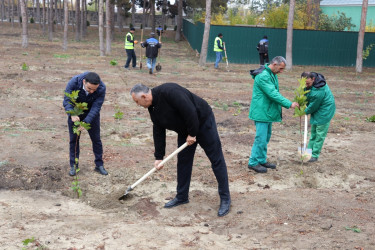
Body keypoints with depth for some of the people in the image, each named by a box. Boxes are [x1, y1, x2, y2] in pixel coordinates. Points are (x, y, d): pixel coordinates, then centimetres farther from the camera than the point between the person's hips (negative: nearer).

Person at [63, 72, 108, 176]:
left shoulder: (101, 88, -30)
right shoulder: (74, 82, -32)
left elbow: (96, 107, -29)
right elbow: (67, 101, -29)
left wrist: (86, 122, -40)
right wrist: (72, 115, -48)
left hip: (91, 113, 0)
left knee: (96, 139, 3)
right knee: (74, 139, 2)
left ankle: (99, 164, 16)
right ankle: (73, 166, 13)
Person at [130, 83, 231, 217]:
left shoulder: (168, 91, -30)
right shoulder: (153, 108, 0)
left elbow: (190, 111, -32)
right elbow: (158, 132, 7)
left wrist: (192, 133, -22)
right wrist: (159, 157, 7)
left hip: (203, 122, -9)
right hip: (185, 130, 9)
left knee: (216, 159, -4)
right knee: (183, 161, 10)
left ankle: (225, 198, 1)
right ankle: (182, 197, 22)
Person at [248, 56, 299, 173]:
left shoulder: (273, 75, 12)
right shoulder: (263, 76, -21)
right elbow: (273, 94, -25)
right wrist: (289, 104, -23)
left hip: (268, 111, 10)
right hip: (261, 112, -10)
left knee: (266, 136, 15)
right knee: (261, 137, -7)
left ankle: (262, 160, 24)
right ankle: (253, 162, 2)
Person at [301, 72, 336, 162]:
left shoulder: (318, 92, -36)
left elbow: (313, 106, -22)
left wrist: (306, 111, -4)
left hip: (324, 112, -10)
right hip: (317, 111, 10)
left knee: (320, 134, -1)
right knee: (313, 132, 18)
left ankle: (315, 155, 5)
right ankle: (309, 151, 29)